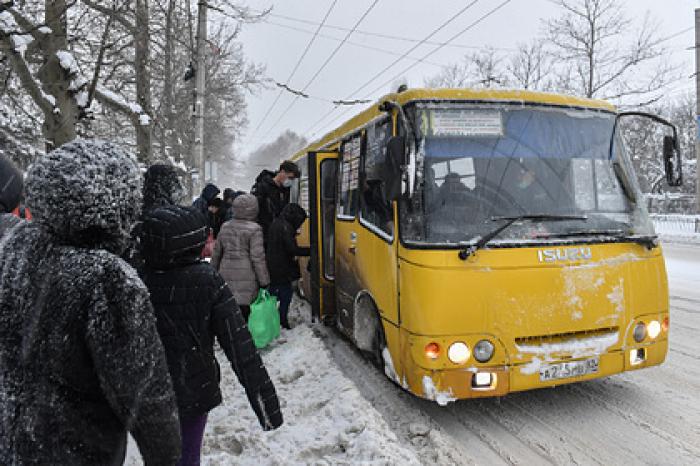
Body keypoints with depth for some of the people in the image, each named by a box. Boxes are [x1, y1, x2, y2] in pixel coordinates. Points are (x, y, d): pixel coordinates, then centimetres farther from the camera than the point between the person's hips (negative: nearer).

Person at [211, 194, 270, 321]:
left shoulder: (225, 227, 9)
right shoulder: (254, 229, -10)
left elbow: (217, 253, 16)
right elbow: (257, 258, -12)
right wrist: (265, 281, -6)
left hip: (226, 276, 6)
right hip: (247, 279, -6)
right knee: (245, 311, 0)